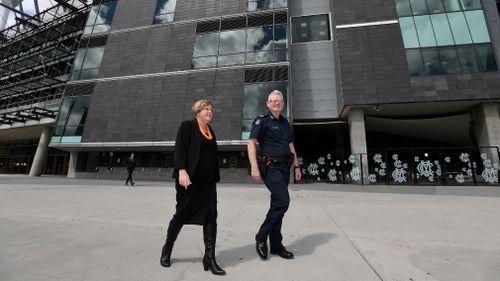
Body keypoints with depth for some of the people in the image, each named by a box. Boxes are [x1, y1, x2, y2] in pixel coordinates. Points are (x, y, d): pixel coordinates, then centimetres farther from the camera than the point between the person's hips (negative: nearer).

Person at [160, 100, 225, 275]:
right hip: (189, 180, -5)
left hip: (208, 182, 5)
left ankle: (210, 258, 7)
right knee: (181, 215, 8)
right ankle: (167, 249, 33)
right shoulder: (187, 126, -1)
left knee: (211, 217, -3)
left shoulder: (210, 131, 16)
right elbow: (180, 149, -12)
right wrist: (182, 171, -24)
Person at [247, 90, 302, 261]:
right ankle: (261, 237, 2)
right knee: (283, 201, -17)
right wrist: (254, 167, -21)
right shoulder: (262, 120, -3)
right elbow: (251, 143, -11)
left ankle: (276, 245, 23)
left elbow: (291, 146, 22)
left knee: (278, 203, 11)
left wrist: (296, 166, 17)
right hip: (270, 167, -7)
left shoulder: (285, 123, 18)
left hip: (284, 167, 7)